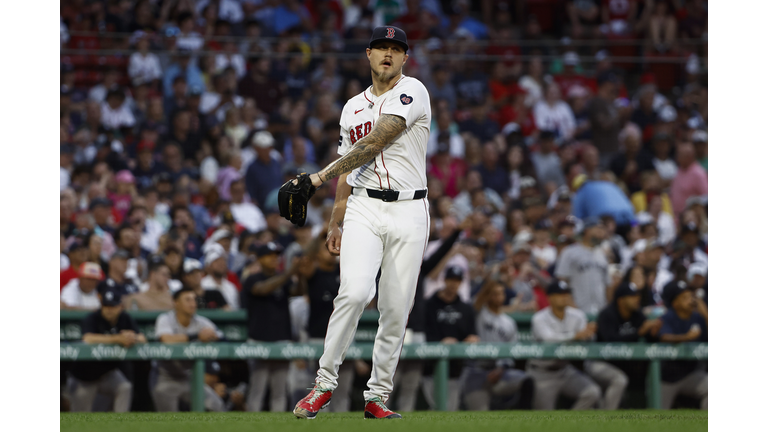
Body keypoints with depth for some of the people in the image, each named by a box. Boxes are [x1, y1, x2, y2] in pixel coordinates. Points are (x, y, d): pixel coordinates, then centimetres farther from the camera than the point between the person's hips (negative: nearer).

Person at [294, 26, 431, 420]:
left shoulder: (412, 92, -2)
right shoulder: (353, 108, 17)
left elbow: (375, 144, -11)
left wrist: (321, 176, -8)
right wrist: (335, 222, 16)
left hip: (408, 212, -2)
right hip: (364, 209, 2)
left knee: (396, 308, -2)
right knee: (355, 291, -20)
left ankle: (377, 397, 9)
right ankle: (324, 383, -13)